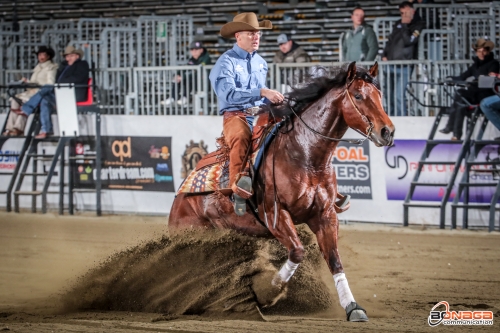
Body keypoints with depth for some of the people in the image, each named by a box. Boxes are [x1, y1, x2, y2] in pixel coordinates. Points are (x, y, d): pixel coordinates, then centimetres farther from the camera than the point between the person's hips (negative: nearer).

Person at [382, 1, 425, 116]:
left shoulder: (419, 26, -5)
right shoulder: (398, 24, 14)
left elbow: (407, 41, -18)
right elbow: (390, 41, 22)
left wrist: (404, 26, -13)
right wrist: (384, 55, 11)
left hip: (404, 67, -7)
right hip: (391, 65, 7)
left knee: (399, 96, -14)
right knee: (389, 95, 10)